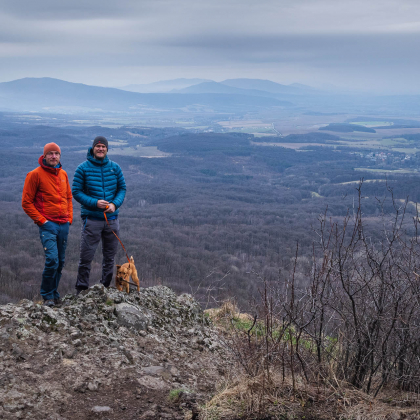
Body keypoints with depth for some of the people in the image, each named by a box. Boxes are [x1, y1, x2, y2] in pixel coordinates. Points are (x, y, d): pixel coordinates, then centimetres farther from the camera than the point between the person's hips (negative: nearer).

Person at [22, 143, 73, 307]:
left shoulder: (63, 174, 13)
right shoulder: (35, 174, -6)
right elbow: (26, 202, -5)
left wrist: (69, 217, 11)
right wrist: (41, 220, -10)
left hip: (64, 224, 6)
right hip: (48, 224, -6)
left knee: (60, 262, 8)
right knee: (52, 259, -16)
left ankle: (54, 293, 22)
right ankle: (47, 296, -1)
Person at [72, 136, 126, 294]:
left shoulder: (115, 167, 6)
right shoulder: (83, 168, -3)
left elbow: (122, 188, 10)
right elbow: (76, 192, -4)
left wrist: (115, 204, -9)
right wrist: (95, 203, -16)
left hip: (112, 219, 4)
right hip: (92, 219, -3)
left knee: (110, 256, 12)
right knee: (86, 256, -4)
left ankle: (106, 287, 25)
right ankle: (81, 289, 8)